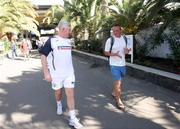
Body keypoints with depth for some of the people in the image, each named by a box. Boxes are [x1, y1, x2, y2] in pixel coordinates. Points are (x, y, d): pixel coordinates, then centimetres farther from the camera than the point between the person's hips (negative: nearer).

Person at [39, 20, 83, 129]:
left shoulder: (68, 41, 7)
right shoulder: (52, 40, -10)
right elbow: (43, 56, -11)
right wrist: (46, 72, -16)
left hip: (69, 73, 3)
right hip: (56, 73, -3)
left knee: (70, 94, -1)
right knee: (58, 92, 16)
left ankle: (72, 119, 5)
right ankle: (59, 105, 48)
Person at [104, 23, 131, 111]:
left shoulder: (124, 39, 4)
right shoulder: (110, 40, -11)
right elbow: (106, 52, -6)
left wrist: (127, 51, -9)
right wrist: (114, 54, -24)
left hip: (122, 64, 5)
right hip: (114, 64, -5)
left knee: (118, 81, 20)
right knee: (118, 82, -5)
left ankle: (114, 92, 44)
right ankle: (118, 100, 7)